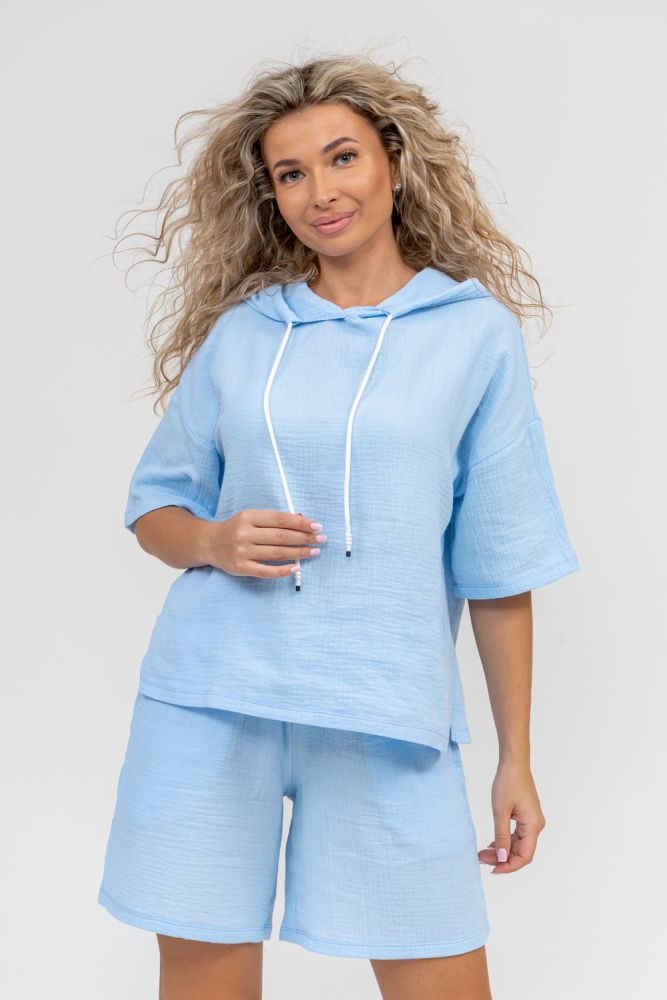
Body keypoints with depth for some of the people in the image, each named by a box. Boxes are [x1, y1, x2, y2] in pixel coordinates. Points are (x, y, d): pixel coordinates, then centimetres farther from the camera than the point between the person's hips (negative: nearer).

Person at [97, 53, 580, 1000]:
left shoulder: (478, 332, 3)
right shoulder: (239, 329, 9)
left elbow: (500, 566, 4)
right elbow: (154, 508, 15)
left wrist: (516, 759, 3)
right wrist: (214, 541, -8)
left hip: (388, 714, -1)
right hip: (210, 703, 2)